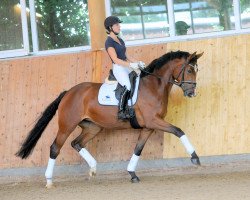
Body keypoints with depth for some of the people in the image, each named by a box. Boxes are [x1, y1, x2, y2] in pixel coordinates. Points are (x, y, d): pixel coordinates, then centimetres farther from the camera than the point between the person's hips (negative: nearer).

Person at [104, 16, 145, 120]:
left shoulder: (120, 40, 17)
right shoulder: (109, 42, -9)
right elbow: (116, 60, -17)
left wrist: (138, 63, 4)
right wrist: (131, 65, -22)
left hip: (126, 67, 9)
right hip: (118, 68, -9)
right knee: (127, 86, -31)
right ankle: (121, 112, -27)